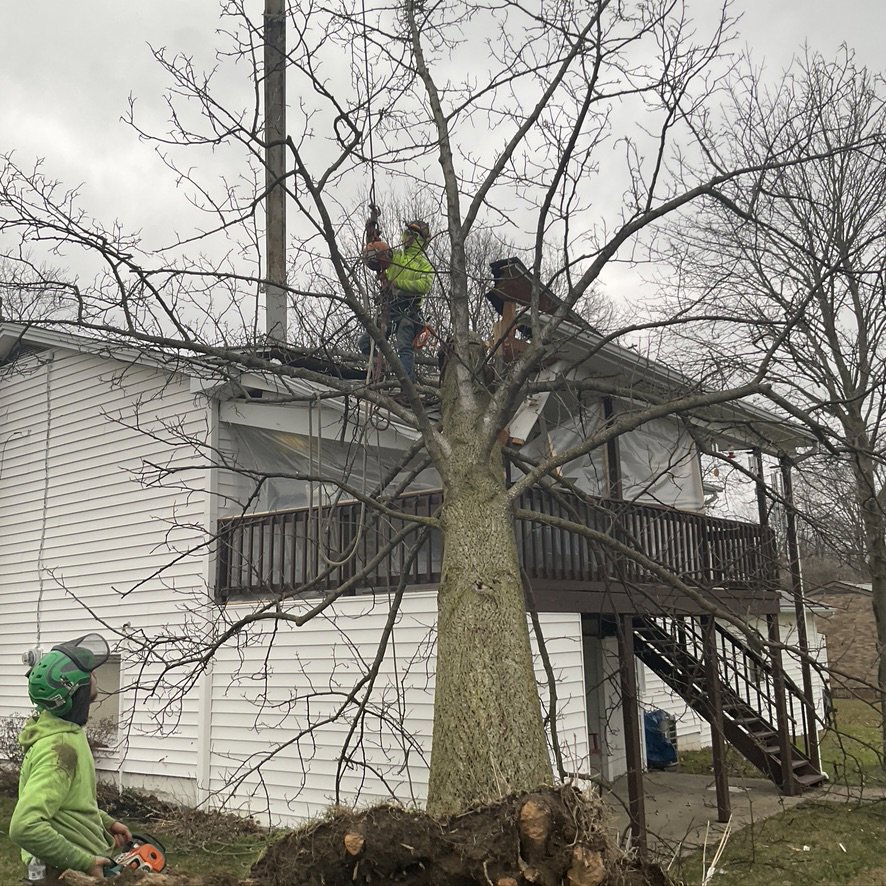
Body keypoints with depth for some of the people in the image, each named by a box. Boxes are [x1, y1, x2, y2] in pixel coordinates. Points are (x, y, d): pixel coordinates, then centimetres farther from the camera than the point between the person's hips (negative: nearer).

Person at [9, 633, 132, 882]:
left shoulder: (60, 729, 1)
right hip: (70, 875, -8)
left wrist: (106, 822, 11)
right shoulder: (60, 749, -28)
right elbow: (24, 827, -35)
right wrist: (85, 863, -28)